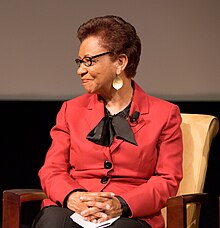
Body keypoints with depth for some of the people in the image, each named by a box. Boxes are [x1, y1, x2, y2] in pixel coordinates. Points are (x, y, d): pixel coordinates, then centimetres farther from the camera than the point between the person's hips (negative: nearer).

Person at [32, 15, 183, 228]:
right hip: (70, 210, 2)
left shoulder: (164, 114, 11)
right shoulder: (71, 110, 21)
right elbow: (52, 170, 13)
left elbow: (168, 180, 5)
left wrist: (122, 205, -13)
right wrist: (72, 197, -11)